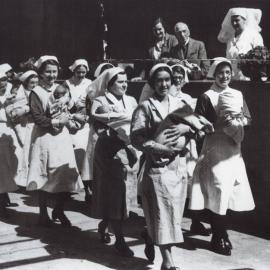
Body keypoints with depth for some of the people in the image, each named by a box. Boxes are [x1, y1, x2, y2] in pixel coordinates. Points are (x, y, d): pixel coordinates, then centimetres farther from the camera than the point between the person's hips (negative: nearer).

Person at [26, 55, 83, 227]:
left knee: (66, 176, 1)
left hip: (63, 137, 4)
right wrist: (57, 122, -15)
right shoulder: (36, 93, -5)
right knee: (45, 179, 2)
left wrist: (68, 118, -6)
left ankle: (59, 211, 21)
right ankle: (43, 214, 18)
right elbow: (37, 118, -12)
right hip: (45, 138, -4)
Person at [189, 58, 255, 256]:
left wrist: (239, 122, -10)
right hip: (215, 149, -5)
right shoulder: (207, 97, -5)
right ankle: (219, 238, 9)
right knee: (217, 192, -4)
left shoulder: (238, 95, 11)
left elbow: (247, 118, 11)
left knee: (229, 192, 8)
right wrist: (221, 124, -19)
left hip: (234, 150, 5)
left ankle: (221, 234, 24)